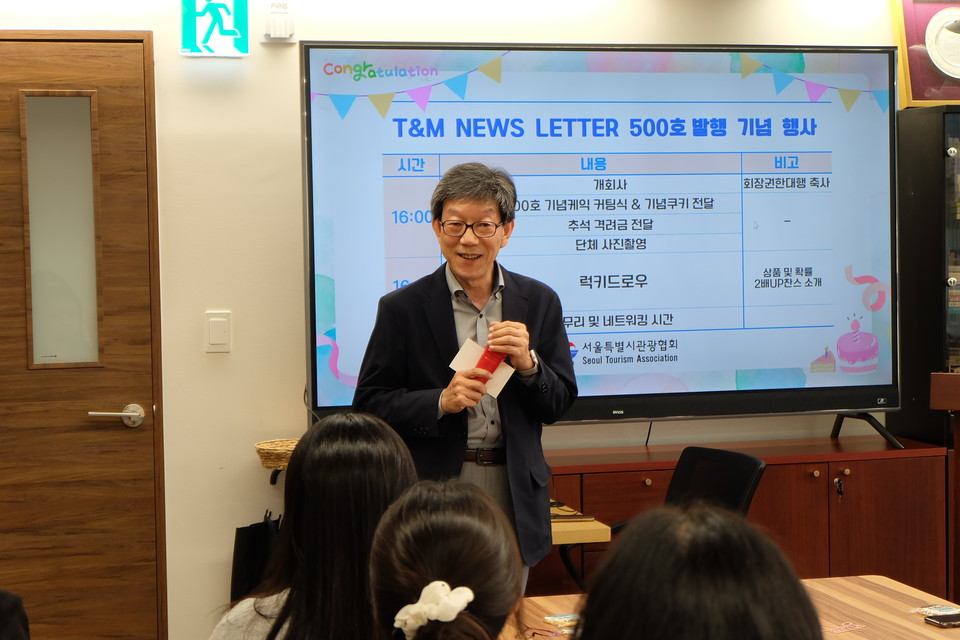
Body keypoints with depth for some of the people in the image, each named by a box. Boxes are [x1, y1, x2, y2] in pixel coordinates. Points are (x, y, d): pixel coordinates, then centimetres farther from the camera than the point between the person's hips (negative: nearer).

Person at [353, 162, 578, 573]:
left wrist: (527, 364, -12)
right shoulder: (402, 308, -1)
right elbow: (368, 405, -2)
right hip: (435, 496, -2)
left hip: (514, 494, 3)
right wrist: (440, 401, -16)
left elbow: (559, 405, 7)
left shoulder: (540, 302, 6)